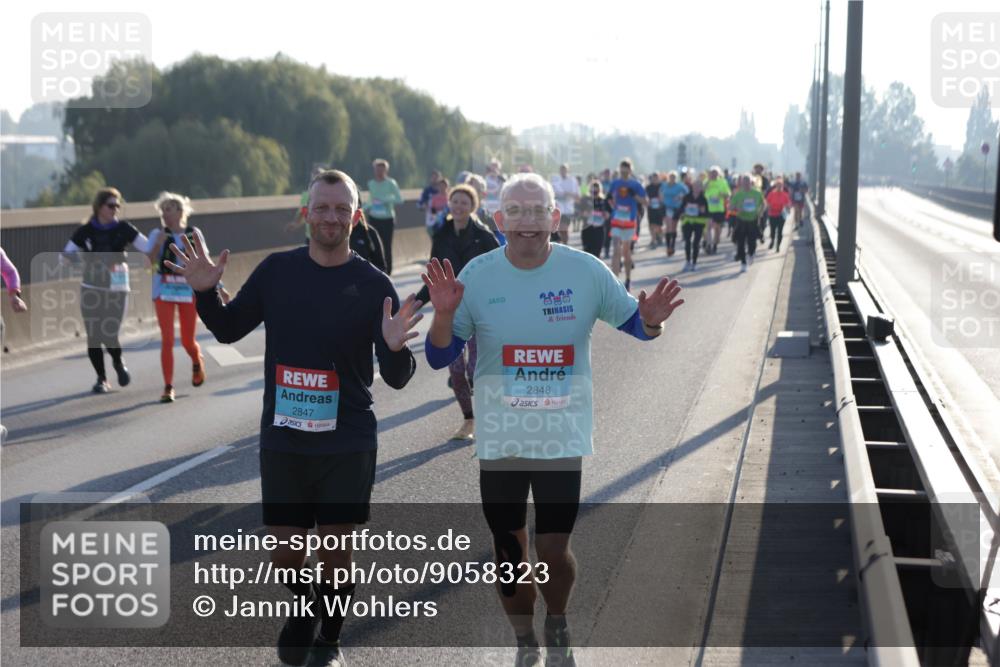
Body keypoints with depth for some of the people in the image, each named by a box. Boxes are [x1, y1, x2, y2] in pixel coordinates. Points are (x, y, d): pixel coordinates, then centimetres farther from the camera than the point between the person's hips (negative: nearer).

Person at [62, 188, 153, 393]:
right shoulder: (85, 231, 0)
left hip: (117, 289, -1)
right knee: (93, 336, 0)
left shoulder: (123, 229, 0)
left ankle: (118, 362, 25)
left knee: (109, 335, -9)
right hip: (91, 289, 1)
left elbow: (148, 247, -3)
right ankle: (101, 379, 17)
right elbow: (66, 254, 1)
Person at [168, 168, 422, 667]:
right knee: (285, 556, 7)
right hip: (282, 440, 2)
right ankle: (305, 608, 41)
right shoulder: (276, 270, -1)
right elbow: (229, 329, 11)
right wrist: (205, 292, -7)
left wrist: (395, 348, -27)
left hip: (348, 444, -1)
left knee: (336, 552, 8)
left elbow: (396, 379, -5)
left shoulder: (374, 285, -6)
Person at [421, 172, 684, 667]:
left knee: (553, 551, 1)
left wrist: (651, 320, -18)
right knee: (508, 552, 10)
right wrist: (444, 314, -23)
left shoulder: (586, 272, -7)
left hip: (563, 437, -1)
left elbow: (633, 323, 5)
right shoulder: (477, 276, -7)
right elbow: (438, 357, -3)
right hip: (499, 438, 1)